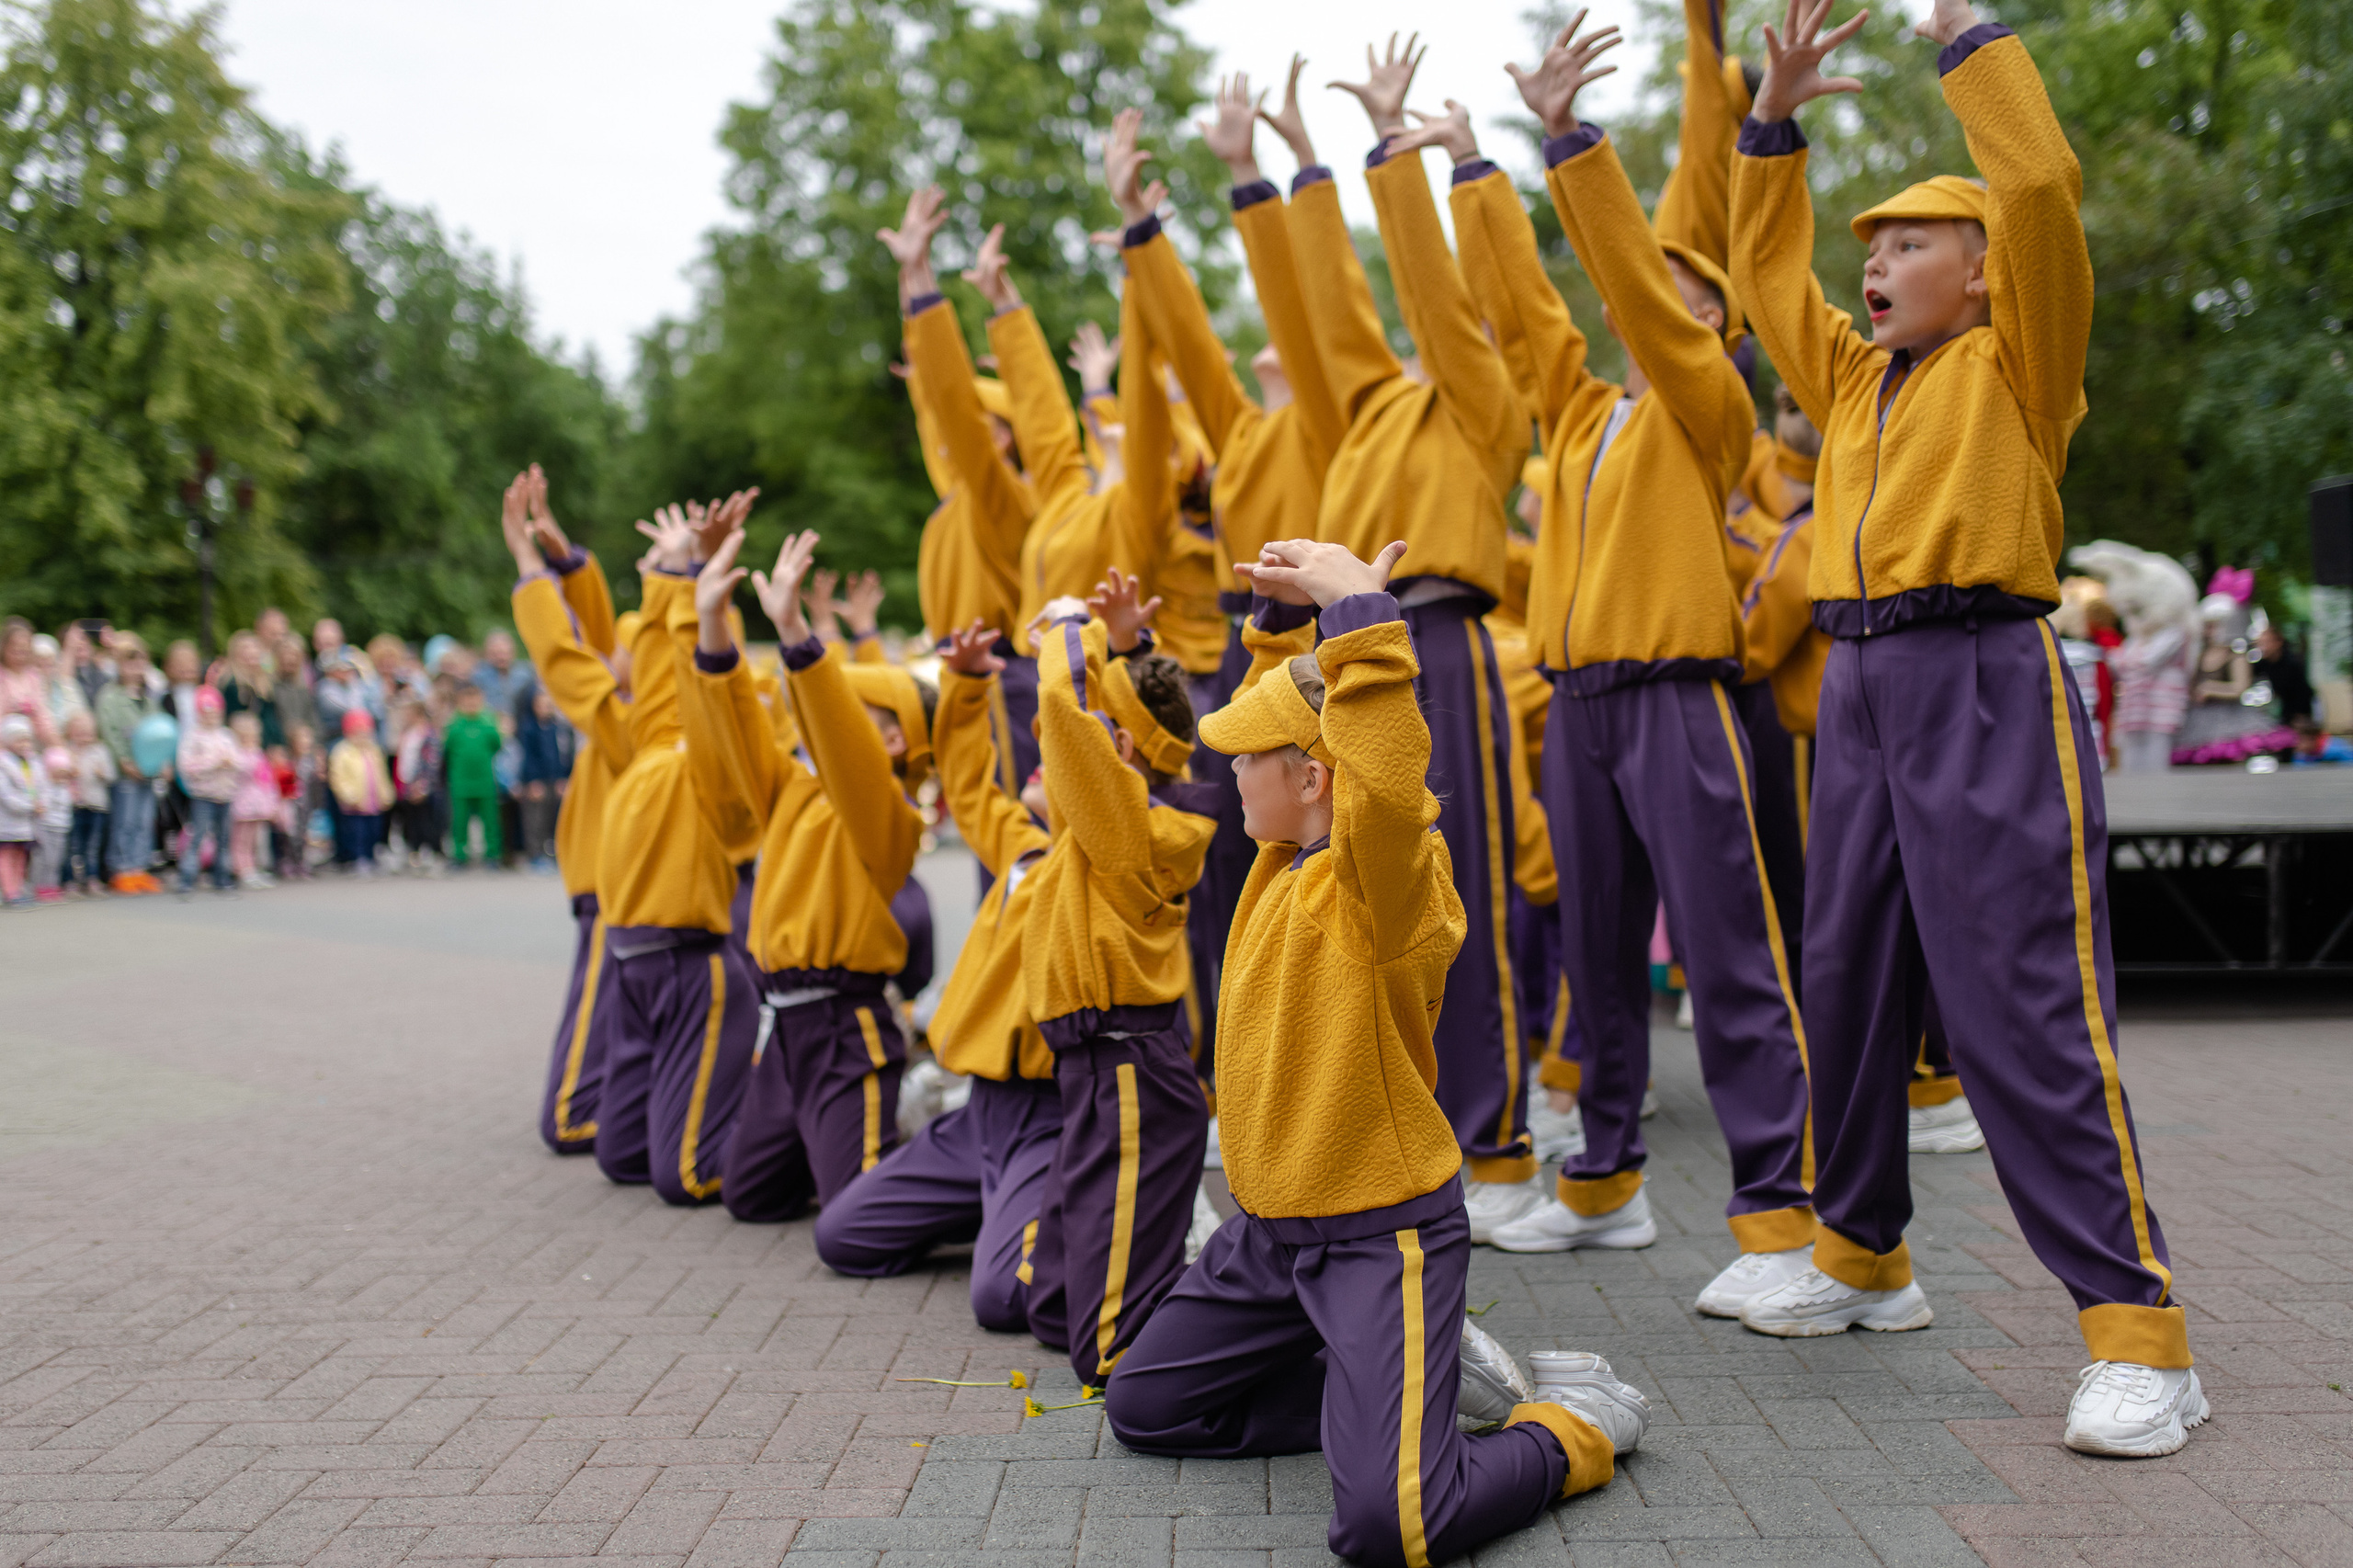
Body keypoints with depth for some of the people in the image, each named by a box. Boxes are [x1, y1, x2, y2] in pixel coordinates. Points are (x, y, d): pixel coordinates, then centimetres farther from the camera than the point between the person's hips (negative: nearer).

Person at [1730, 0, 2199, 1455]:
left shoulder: (2016, 362, 2)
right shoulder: (1856, 380, 20)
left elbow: (2042, 185, -10)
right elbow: (1770, 270, 27)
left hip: (1987, 689, -7)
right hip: (1859, 688, 8)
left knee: (2027, 1005, -12)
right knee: (1847, 983, 12)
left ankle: (2138, 1328, -8)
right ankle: (1863, 1255, 28)